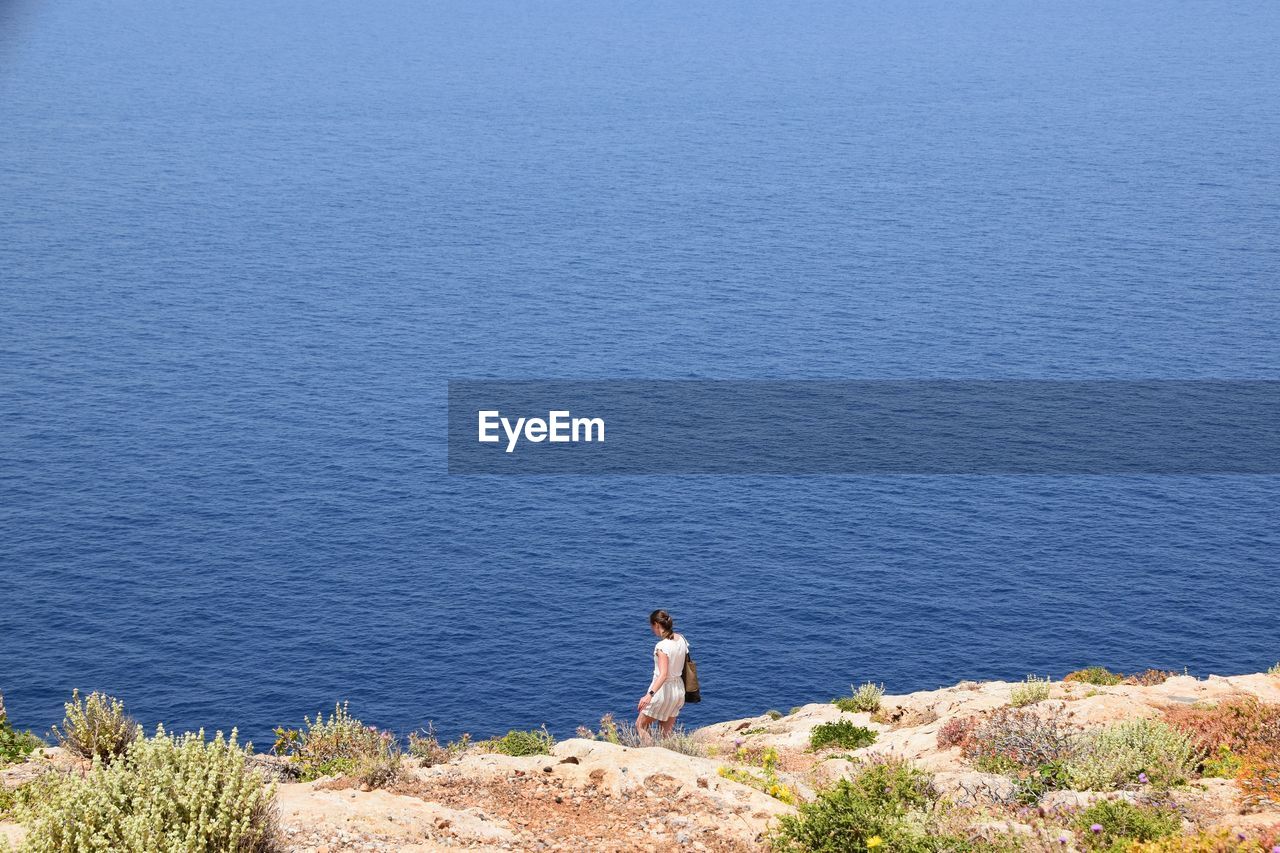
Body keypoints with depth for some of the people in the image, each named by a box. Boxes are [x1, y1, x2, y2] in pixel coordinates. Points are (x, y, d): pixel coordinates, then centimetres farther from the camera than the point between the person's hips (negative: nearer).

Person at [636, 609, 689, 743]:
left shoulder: (662, 646, -23)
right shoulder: (681, 640, 0)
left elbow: (663, 675, -32)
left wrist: (650, 695, -40)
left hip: (663, 690, -8)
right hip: (679, 689, 8)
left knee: (640, 725, 10)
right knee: (666, 733, 16)